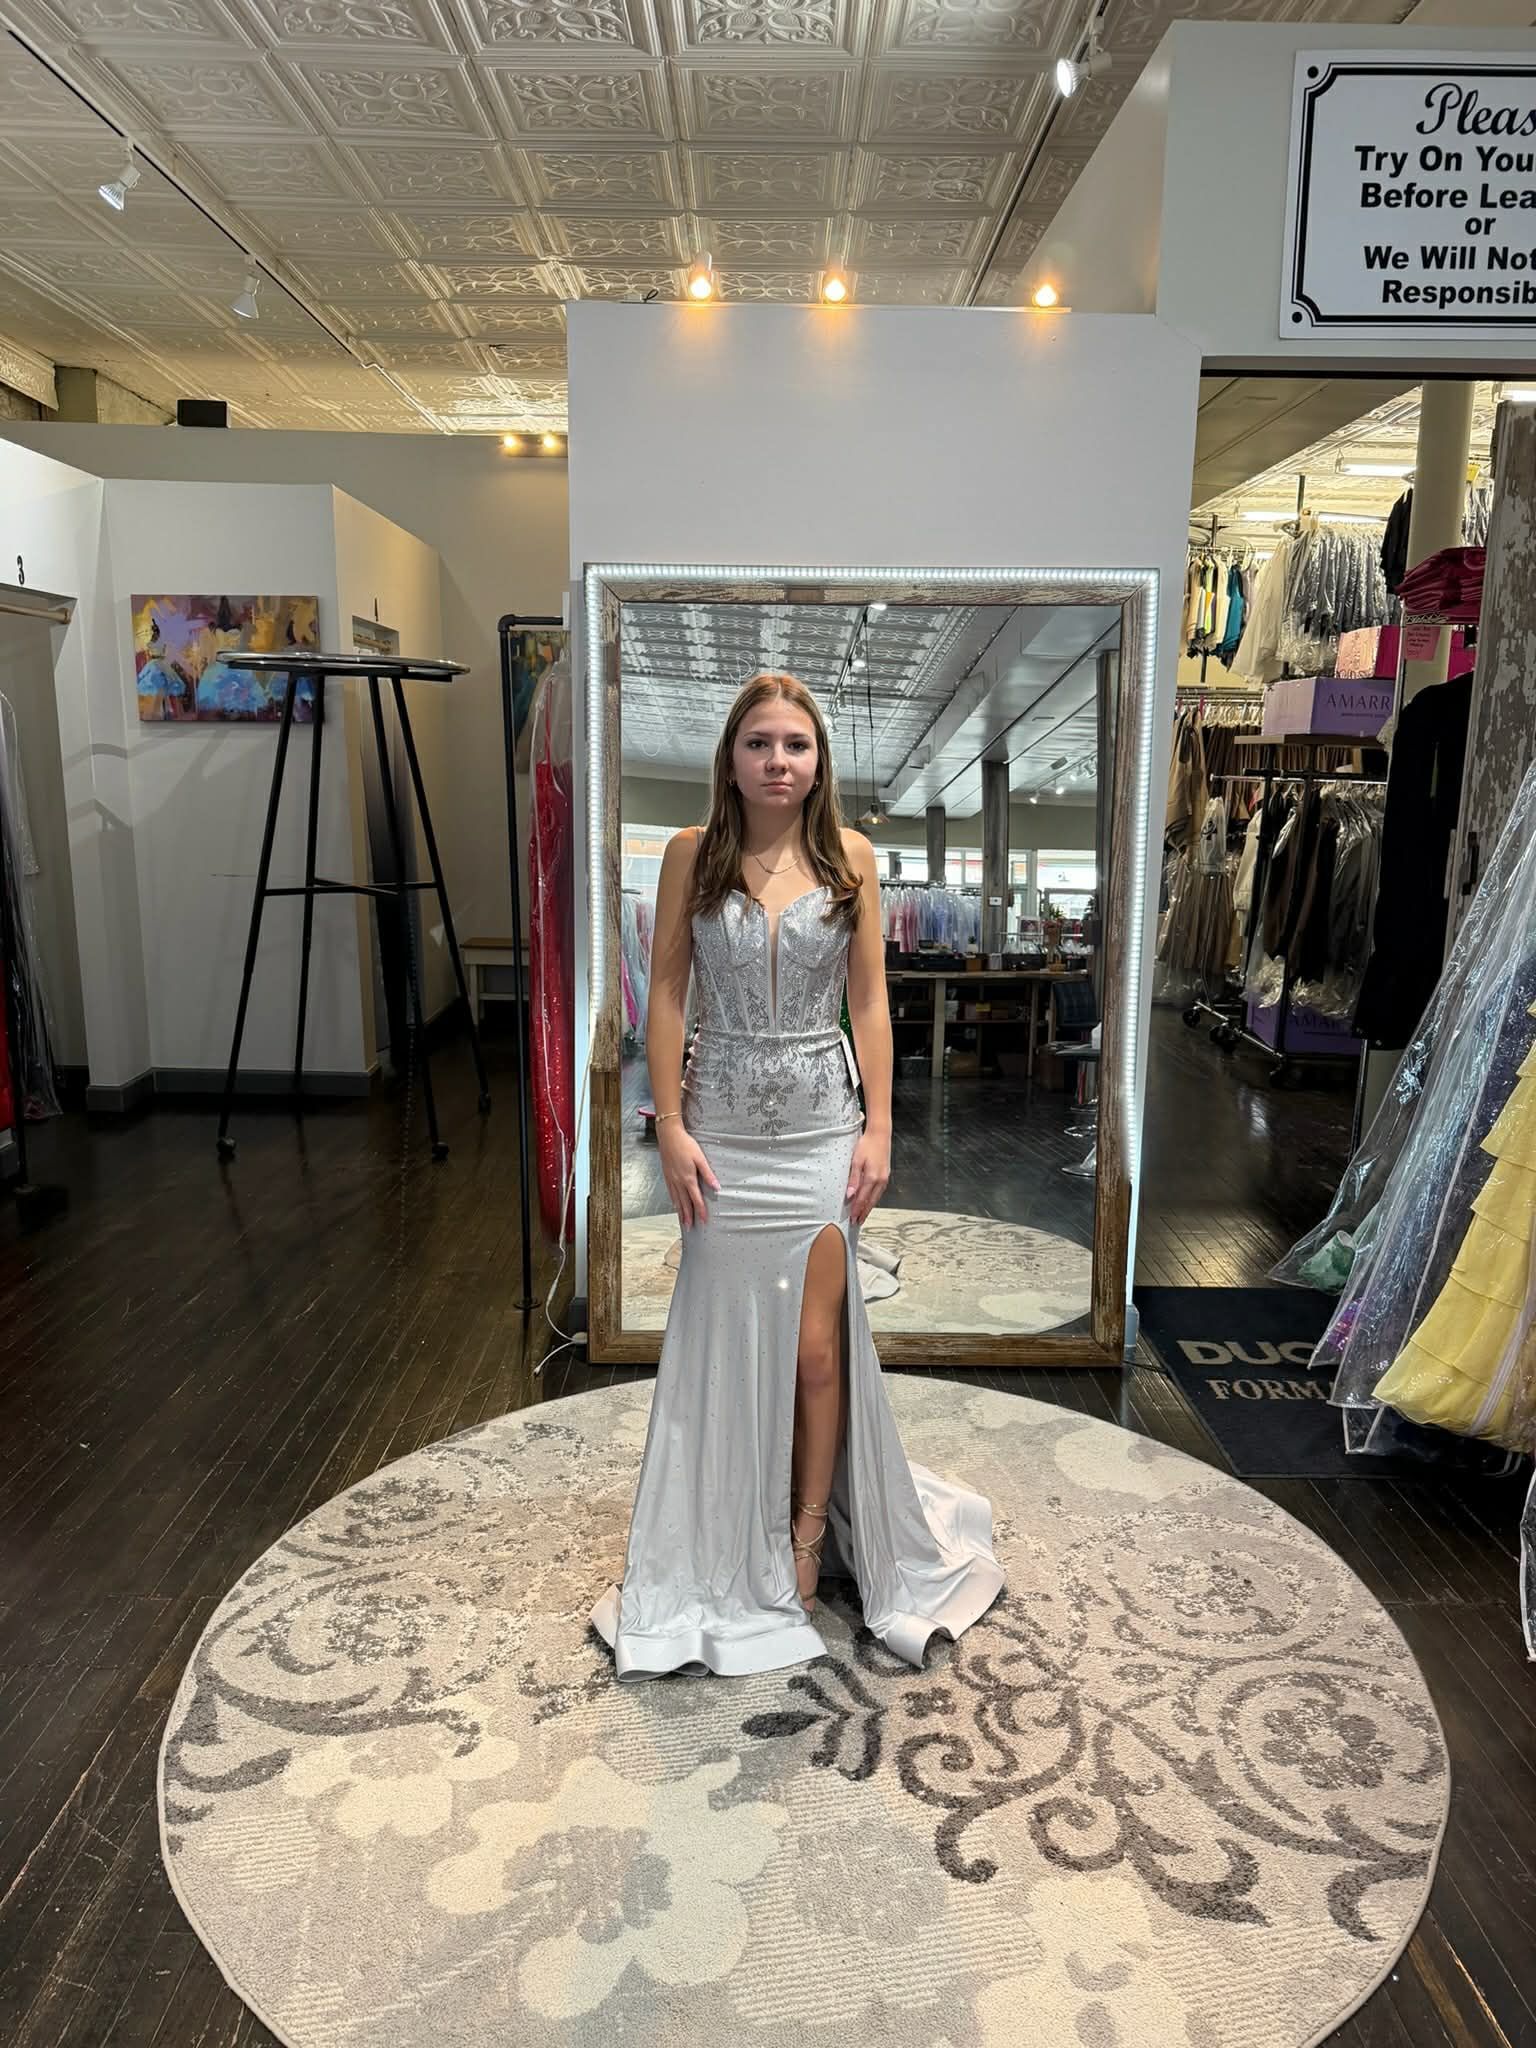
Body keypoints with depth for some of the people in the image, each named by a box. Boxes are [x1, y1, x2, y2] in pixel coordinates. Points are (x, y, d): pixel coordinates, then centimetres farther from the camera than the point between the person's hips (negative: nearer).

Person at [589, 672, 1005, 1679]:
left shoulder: (850, 856, -1)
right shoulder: (692, 854, -2)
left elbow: (869, 999, 2)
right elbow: (666, 993, -1)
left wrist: (879, 1127, -3)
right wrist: (671, 1127, -7)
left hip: (822, 1127, 0)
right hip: (723, 1130, 0)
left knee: (817, 1346, 3)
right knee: (728, 1340, 10)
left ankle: (811, 1532, 26)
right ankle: (735, 1549, 31)